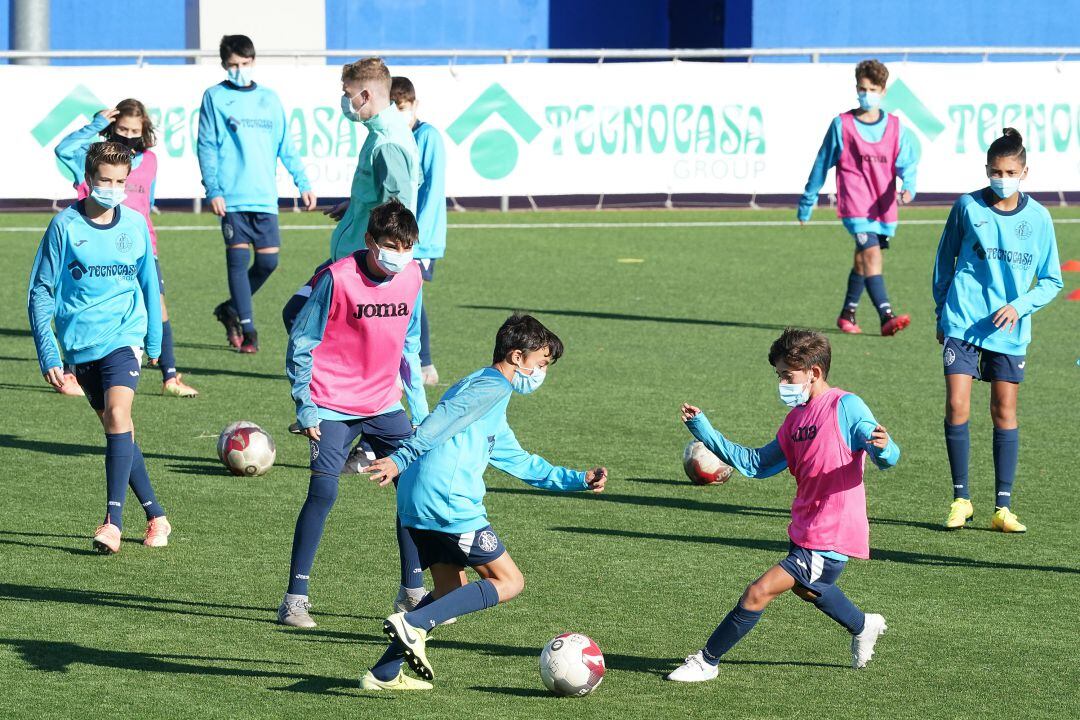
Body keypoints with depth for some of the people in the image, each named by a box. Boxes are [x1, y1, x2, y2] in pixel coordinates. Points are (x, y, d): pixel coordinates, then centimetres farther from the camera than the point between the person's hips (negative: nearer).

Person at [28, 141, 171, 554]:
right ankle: (156, 517, 21)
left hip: (124, 336, -1)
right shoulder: (65, 225, -4)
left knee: (117, 414, -22)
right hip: (80, 344, 1)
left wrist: (154, 341, 21)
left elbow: (148, 283, 17)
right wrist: (47, 353, -8)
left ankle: (113, 520, -25)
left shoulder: (135, 225, 2)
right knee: (116, 428, 9)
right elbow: (40, 292, -1)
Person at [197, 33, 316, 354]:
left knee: (268, 261, 0)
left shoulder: (269, 99, 14)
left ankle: (231, 309, 21)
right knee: (238, 258, -5)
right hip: (232, 196, -4)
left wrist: (303, 183, 11)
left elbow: (285, 146, 17)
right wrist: (213, 190, -9)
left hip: (264, 196, 4)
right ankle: (246, 327, 0)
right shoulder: (215, 97, 3)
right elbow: (207, 147, 0)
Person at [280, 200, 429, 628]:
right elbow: (301, 342, -8)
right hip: (333, 407, -5)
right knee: (323, 492, -15)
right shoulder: (337, 279, -15)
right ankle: (295, 598, -7)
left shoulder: (411, 278, 1)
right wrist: (305, 407, -10)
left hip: (384, 405, 5)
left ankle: (412, 591, 10)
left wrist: (418, 404, 13)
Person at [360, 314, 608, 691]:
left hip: (417, 505, 10)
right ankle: (413, 624, -17)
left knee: (453, 593, 18)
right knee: (508, 582, -2)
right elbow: (443, 418, -19)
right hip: (451, 504, -10)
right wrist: (401, 458, -29)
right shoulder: (492, 386, -4)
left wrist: (578, 480, 35)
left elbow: (520, 463, 38)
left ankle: (383, 674, 10)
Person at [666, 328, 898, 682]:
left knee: (758, 593, -14)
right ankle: (864, 626, 59)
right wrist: (705, 432, 9)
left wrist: (882, 448, -46)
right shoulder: (796, 418, 10)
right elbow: (755, 464, 13)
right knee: (806, 588, 35)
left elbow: (887, 457, -21)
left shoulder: (846, 407, -15)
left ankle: (707, 661, -3)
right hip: (805, 530, 10)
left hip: (831, 539, -10)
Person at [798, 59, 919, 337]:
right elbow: (822, 164, 8)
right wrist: (807, 203, 13)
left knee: (863, 261, 15)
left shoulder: (895, 127, 7)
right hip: (855, 205, -4)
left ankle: (847, 314, 32)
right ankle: (886, 317, -29)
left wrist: (909, 187, -21)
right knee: (872, 254, -20)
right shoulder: (842, 125, 0)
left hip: (884, 207, 4)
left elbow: (907, 162, 2)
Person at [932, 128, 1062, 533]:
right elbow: (945, 260, 12)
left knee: (1005, 413, 3)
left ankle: (1003, 508, 10)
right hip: (962, 323, -1)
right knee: (956, 407, -9)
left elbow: (1051, 281, 6)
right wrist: (941, 310, 10)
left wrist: (1020, 306, -11)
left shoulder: (1038, 218, 0)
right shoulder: (967, 207, -1)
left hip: (1009, 330, 1)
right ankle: (961, 499, 4)